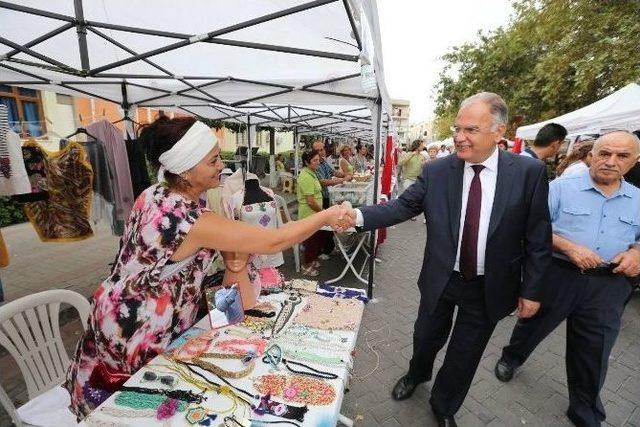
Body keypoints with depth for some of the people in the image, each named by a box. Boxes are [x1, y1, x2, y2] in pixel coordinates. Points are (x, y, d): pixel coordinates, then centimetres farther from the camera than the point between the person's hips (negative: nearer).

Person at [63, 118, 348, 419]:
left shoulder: (155, 194, -6)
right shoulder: (191, 221, -33)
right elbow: (272, 242, -31)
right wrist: (326, 216, -22)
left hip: (120, 317, 8)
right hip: (134, 335, -7)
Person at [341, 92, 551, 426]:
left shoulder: (529, 172, -10)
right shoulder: (435, 172, -9)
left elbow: (537, 238, -5)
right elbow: (402, 206, -14)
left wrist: (531, 290, -3)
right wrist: (359, 216, -30)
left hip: (489, 287, 0)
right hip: (441, 280, 1)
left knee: (464, 354, 18)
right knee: (426, 337, 22)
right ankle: (417, 375, 57)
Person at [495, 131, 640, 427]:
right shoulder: (561, 187, -7)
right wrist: (569, 248, -21)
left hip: (608, 284, 4)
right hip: (557, 275, -3)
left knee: (592, 354, 14)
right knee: (532, 325, 16)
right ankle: (511, 358, 46)